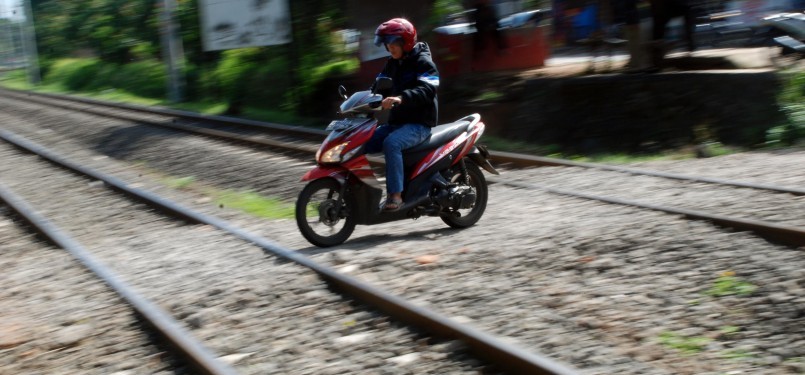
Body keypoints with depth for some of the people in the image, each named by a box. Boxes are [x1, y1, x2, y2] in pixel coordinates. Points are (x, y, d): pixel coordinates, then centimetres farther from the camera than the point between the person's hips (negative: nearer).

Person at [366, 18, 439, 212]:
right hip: (396, 122, 8)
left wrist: (401, 98, -41)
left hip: (419, 123, -8)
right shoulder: (392, 63, 17)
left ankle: (395, 195, -35)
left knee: (391, 143, -36)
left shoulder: (423, 62, -8)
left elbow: (427, 90, -24)